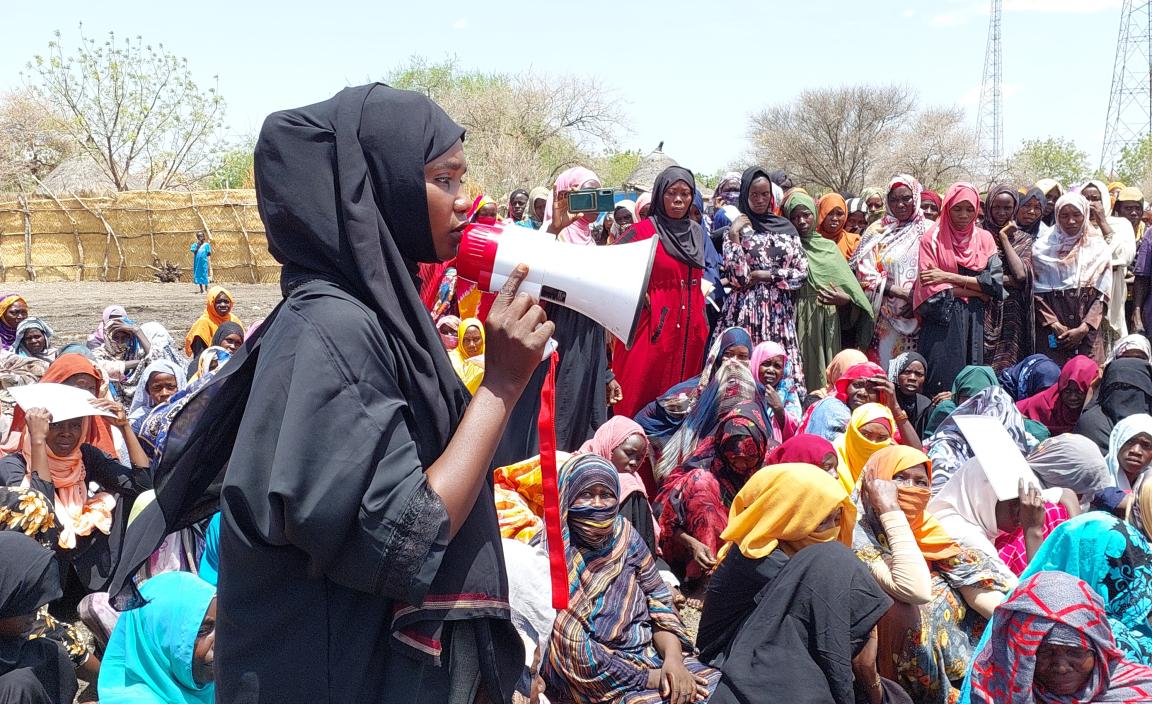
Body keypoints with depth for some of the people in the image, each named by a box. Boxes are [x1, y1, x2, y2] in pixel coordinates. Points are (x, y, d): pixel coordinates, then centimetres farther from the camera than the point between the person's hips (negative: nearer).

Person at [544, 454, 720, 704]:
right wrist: (649, 678, -15)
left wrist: (673, 657, -13)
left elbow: (658, 600, 6)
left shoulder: (625, 536, 4)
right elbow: (573, 649, -17)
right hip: (602, 683, -6)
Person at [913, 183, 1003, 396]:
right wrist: (978, 290, -6)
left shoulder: (984, 239, 11)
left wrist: (949, 277, -8)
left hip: (973, 321, 3)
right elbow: (931, 289, -8)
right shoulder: (933, 238, 2)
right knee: (941, 383, -9)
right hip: (941, 320, -3)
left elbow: (995, 282, -2)